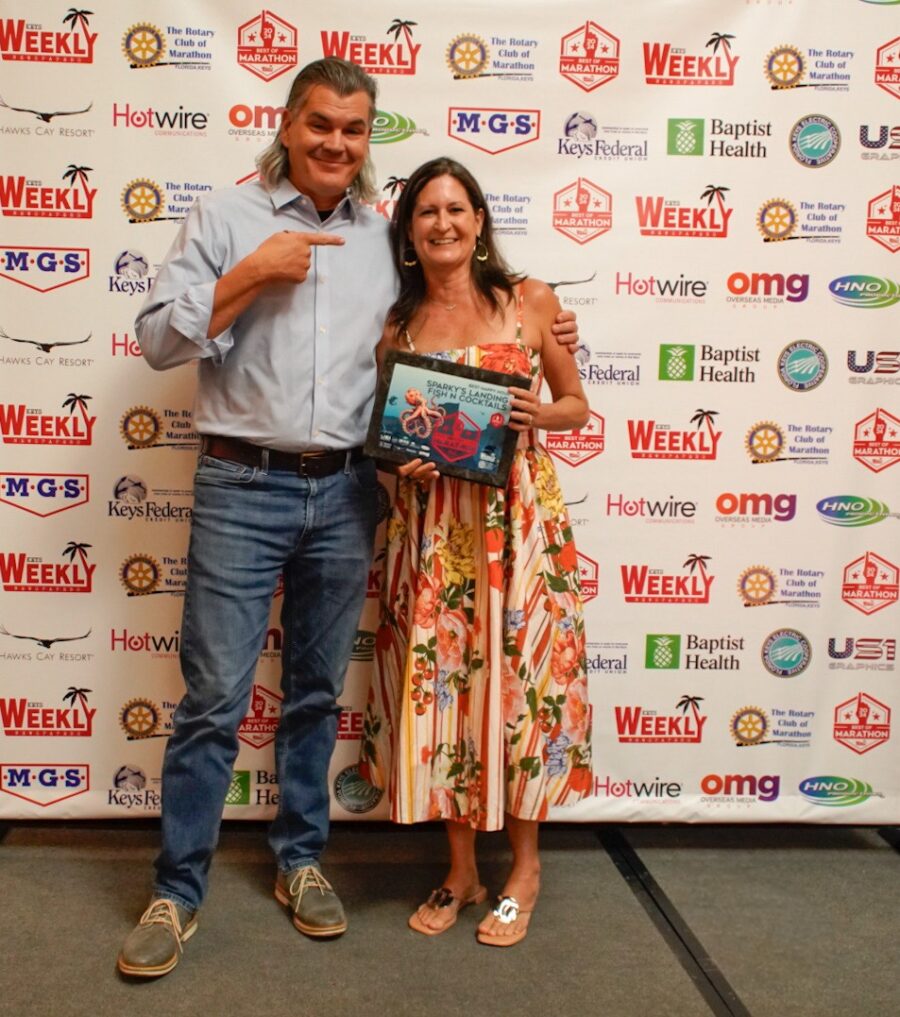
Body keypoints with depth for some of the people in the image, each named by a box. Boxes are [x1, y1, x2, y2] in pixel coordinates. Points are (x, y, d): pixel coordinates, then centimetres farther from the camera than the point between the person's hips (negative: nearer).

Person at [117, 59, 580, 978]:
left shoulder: (386, 238, 12)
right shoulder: (225, 216, 2)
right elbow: (157, 340, -4)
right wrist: (250, 274, -14)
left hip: (345, 492, 3)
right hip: (241, 487, -3)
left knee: (316, 693, 13)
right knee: (213, 698, -1)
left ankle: (300, 859, 29)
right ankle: (177, 891, 13)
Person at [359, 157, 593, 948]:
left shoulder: (530, 301, 3)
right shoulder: (396, 323, 8)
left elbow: (577, 405, 9)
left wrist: (538, 415, -12)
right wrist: (401, 461, -8)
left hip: (517, 518, -2)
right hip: (430, 524, 2)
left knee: (515, 678, 2)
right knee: (439, 684, 5)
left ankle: (524, 868, 22)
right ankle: (462, 870, 23)